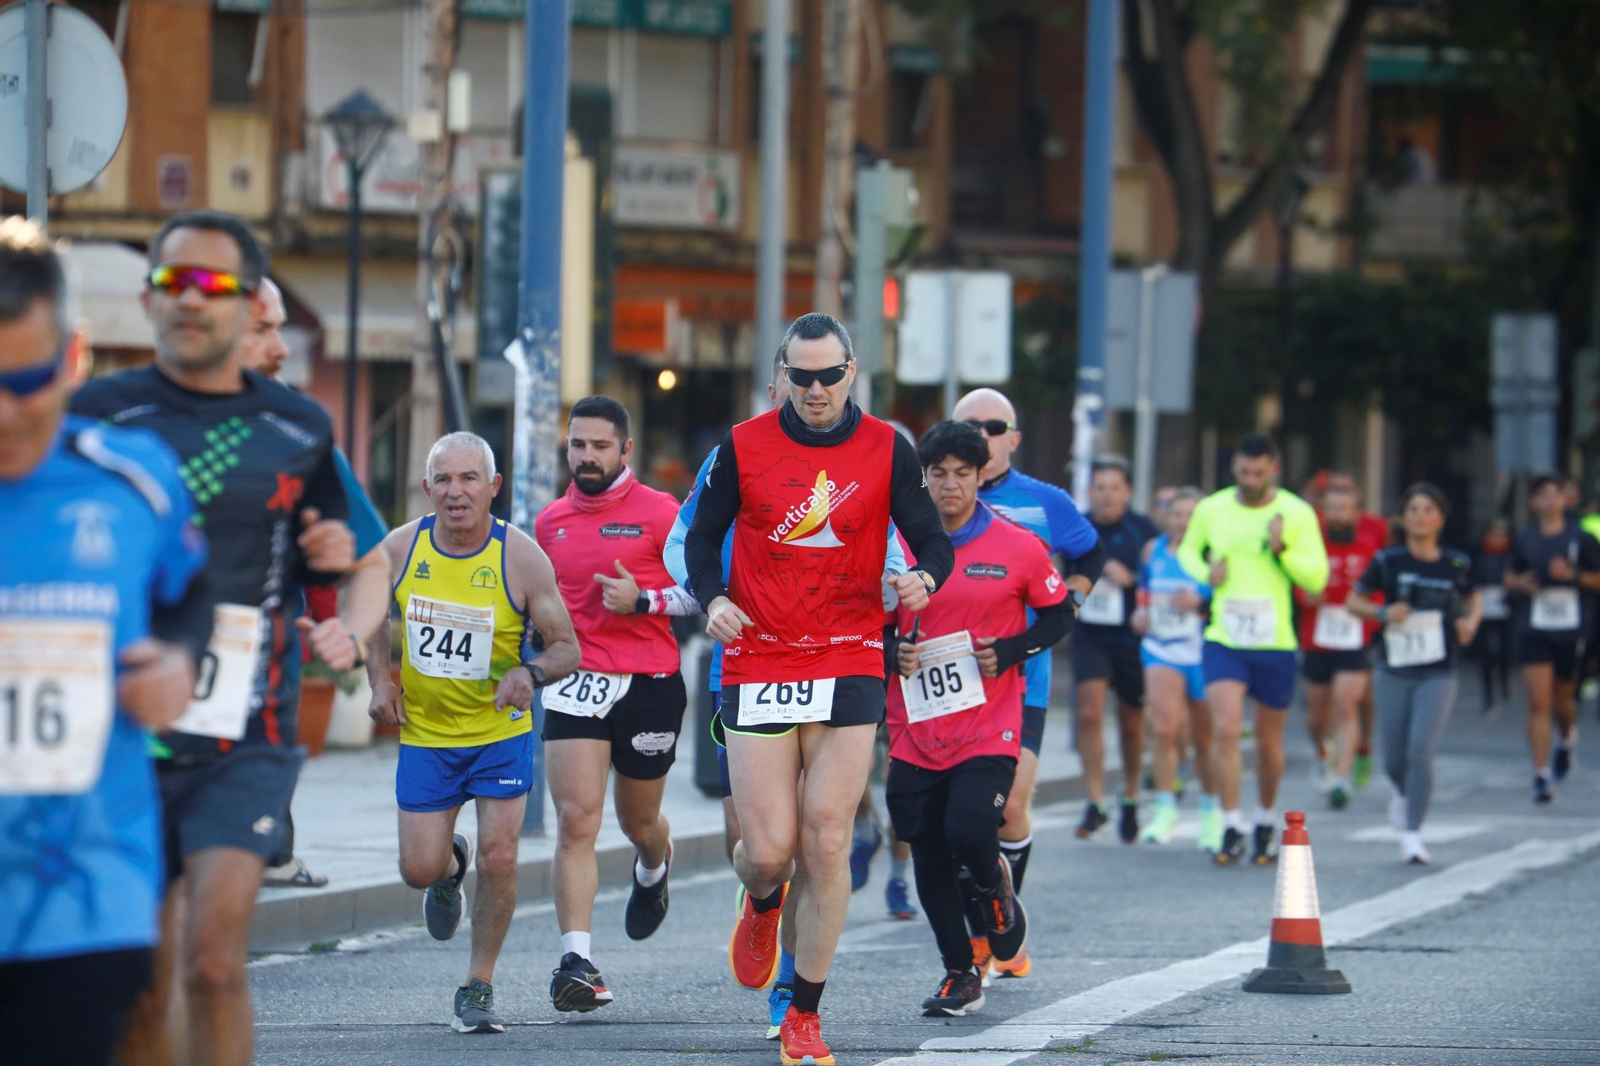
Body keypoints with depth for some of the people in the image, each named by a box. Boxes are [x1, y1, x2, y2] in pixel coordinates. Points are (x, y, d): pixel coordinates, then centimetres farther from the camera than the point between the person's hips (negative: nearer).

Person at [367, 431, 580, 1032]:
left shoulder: (521, 557, -17)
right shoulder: (401, 548, -9)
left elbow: (567, 649, -12)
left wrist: (530, 673, -33)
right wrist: (380, 679, -3)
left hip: (501, 733, -2)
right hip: (424, 731, 2)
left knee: (498, 858, -10)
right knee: (419, 869, 1)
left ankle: (477, 989, 7)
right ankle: (450, 864, 40)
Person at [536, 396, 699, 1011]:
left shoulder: (659, 513, -4)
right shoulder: (550, 522, 10)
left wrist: (644, 601, -17)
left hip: (649, 683, -2)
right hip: (576, 683, 2)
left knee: (638, 821, 15)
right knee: (576, 819, -14)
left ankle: (654, 870, 54)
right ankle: (577, 961, -19)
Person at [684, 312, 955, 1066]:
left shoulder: (887, 451, 1)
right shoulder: (743, 447, 1)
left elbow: (932, 540, 3)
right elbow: (701, 537, 9)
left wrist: (925, 579, -20)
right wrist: (712, 599, -11)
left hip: (849, 664, 0)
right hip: (757, 665, 0)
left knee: (827, 845, -5)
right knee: (769, 849, -4)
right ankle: (761, 905, 35)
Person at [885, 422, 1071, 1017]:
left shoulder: (1018, 548, -2)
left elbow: (1058, 617, 6)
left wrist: (1008, 651, -10)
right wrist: (892, 653, -7)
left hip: (989, 728, -3)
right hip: (916, 730, 3)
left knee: (969, 832, -18)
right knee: (928, 854, 3)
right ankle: (960, 974, 18)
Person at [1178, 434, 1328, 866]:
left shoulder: (1297, 514, -3)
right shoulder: (1211, 510, 3)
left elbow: (1317, 579, -4)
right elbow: (1188, 550, 20)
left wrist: (1284, 550, -21)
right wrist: (1206, 573, -2)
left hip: (1275, 643, 0)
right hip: (1223, 640, 0)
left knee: (1269, 741, 11)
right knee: (1225, 730, -16)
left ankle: (1266, 821, 33)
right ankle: (1232, 829, -10)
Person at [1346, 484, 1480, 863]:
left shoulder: (1456, 565, 2)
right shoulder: (1388, 561, -2)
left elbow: (1473, 599, 21)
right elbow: (1354, 601, 6)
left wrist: (1471, 621, 0)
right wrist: (1383, 613, -12)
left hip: (1438, 674, -1)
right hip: (1394, 672, 1)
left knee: (1420, 751, -17)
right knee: (1395, 761, 6)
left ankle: (1412, 834, -10)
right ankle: (1404, 793, 42)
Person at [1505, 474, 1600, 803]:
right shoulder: (1525, 541, 5)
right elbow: (1510, 575, 19)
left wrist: (1573, 575, -15)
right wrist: (1520, 582, -4)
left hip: (1571, 631, 0)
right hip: (1535, 631, 0)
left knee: (1562, 701, 12)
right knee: (1538, 704, -10)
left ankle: (1567, 738, 48)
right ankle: (1541, 775, -8)